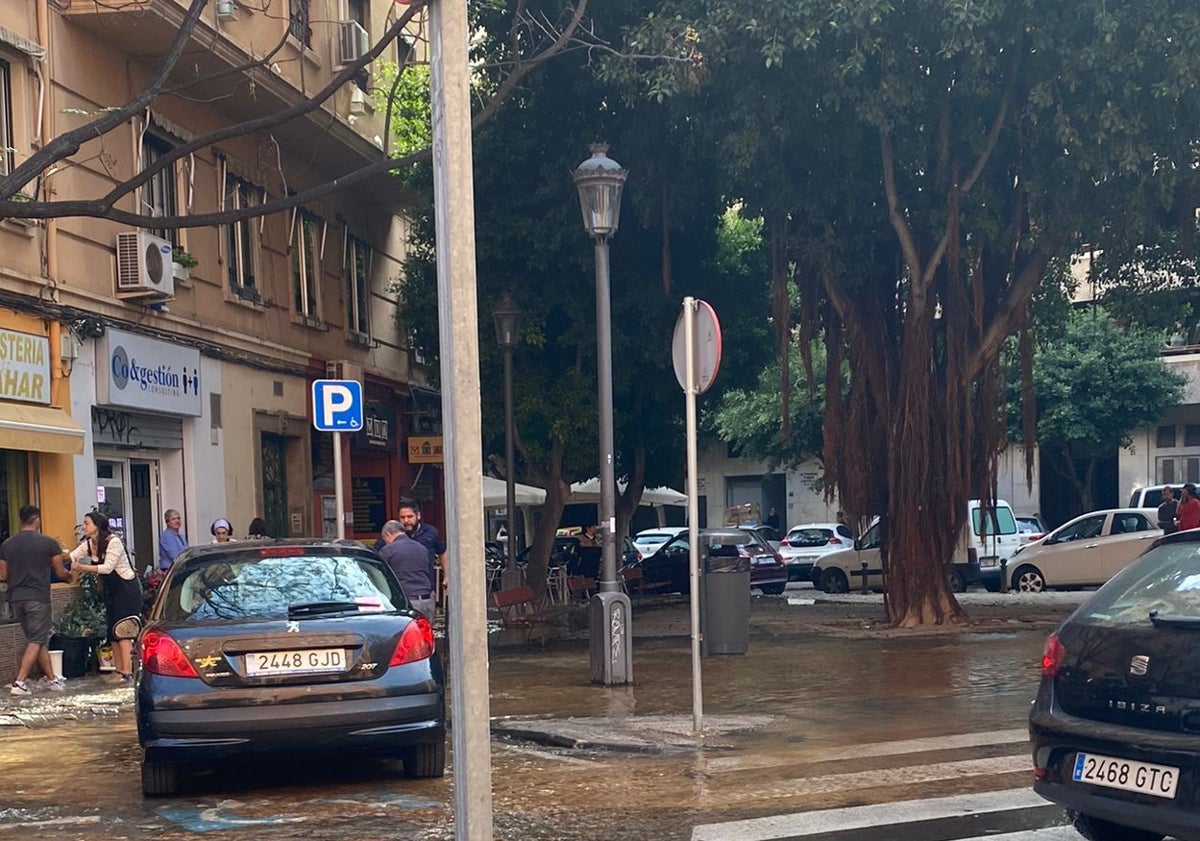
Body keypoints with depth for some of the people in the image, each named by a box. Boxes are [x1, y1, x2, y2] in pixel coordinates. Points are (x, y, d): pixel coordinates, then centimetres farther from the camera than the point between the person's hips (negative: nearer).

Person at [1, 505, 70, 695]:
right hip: (38, 597, -5)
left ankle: (52, 679, 20)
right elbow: (61, 573, 0)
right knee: (36, 642, -1)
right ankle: (19, 682, -11)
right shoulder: (48, 543, -6)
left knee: (36, 640, 14)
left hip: (16, 598, 5)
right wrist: (69, 574, 23)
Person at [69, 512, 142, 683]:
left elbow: (107, 567, -24)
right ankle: (119, 672, 7)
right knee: (113, 632, 4)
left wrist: (83, 567, -29)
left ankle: (127, 673, -19)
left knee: (123, 631, -15)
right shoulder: (88, 544, 5)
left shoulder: (113, 542, -18)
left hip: (127, 589, -8)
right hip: (111, 590, 8)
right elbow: (71, 557, -2)